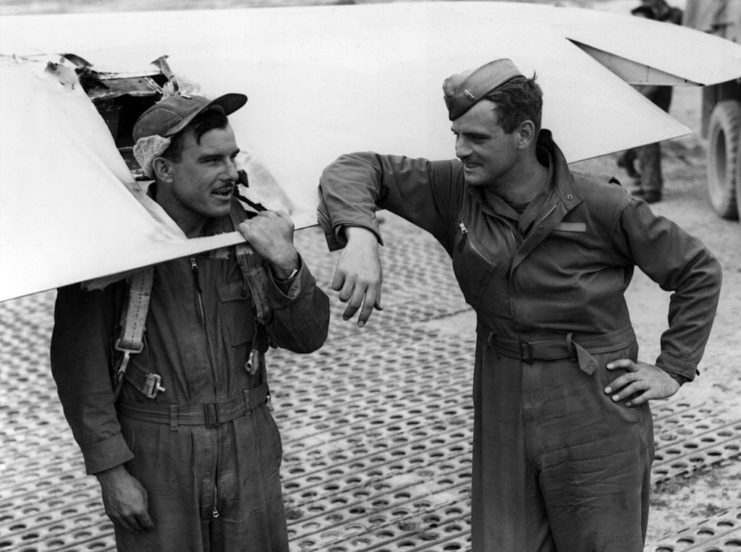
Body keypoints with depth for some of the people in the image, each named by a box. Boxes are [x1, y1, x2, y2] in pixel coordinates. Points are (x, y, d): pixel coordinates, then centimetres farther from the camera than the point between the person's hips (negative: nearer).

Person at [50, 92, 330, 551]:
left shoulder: (250, 229, -1)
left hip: (249, 453, 3)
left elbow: (308, 337, -2)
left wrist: (287, 267, -20)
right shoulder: (112, 243, -12)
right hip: (154, 458, -3)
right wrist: (110, 468, -12)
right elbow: (79, 362, -10)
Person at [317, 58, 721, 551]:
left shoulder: (601, 207, -13)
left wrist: (674, 370, -3)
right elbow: (358, 169, -7)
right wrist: (359, 234, -27)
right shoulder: (456, 192, -5)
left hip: (595, 425, -3)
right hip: (503, 422, 3)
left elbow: (699, 272, 0)